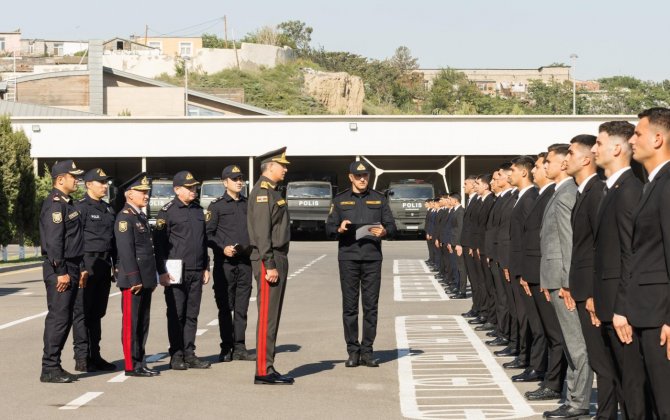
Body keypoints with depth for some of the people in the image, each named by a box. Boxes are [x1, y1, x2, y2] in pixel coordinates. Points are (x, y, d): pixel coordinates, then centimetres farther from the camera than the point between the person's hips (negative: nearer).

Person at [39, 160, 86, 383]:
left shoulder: (68, 203, 17)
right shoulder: (54, 204, -14)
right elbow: (53, 241, -20)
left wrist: (81, 268, 19)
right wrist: (61, 272, -22)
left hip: (71, 269, 10)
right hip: (59, 269, -10)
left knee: (65, 318, 11)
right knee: (58, 318, -8)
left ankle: (54, 366, 17)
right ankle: (49, 369, -4)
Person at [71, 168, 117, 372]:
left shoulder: (109, 209, 16)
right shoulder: (81, 208, -8)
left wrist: (116, 265, 14)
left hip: (104, 266, 8)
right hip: (87, 265, -7)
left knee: (97, 313, 12)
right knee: (82, 313, -3)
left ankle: (95, 356, 17)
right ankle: (82, 359, -1)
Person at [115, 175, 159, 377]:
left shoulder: (141, 217, 18)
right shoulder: (125, 217, -11)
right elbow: (125, 251, -17)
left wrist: (152, 278, 19)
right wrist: (134, 280, -20)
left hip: (145, 280, 9)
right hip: (132, 280, -9)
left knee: (143, 322, 12)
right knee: (131, 322, -4)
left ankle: (140, 363, 18)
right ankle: (131, 366, 0)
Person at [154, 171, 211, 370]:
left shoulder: (199, 210, 15)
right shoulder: (167, 211, -5)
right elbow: (159, 242, -8)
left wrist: (206, 267, 18)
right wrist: (162, 271, -12)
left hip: (196, 272, 6)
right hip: (176, 272, -6)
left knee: (192, 314, 8)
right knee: (176, 315, 0)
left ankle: (189, 354, 13)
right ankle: (176, 356, 5)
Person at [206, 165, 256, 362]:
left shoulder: (248, 205, 14)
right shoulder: (217, 206, 0)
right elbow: (207, 234, -2)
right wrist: (223, 248, -14)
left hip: (245, 262, 4)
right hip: (225, 263, -4)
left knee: (242, 308, 6)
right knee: (225, 307, 1)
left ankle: (239, 348, 11)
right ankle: (226, 349, 7)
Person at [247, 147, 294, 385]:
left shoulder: (271, 191, 19)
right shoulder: (262, 192, -13)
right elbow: (262, 232, -20)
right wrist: (270, 265, -23)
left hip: (278, 259, 10)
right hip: (269, 260, -10)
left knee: (272, 317, 11)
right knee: (267, 317, -9)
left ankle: (268, 369, 16)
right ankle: (263, 372, -7)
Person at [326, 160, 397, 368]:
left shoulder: (379, 199, 12)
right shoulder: (340, 200, 10)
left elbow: (392, 225, 10)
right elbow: (329, 227, 7)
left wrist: (384, 231, -12)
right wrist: (339, 228, -14)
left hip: (372, 257, 1)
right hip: (348, 257, -1)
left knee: (371, 305, 0)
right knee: (350, 306, 0)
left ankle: (367, 351, 6)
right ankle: (353, 351, 6)